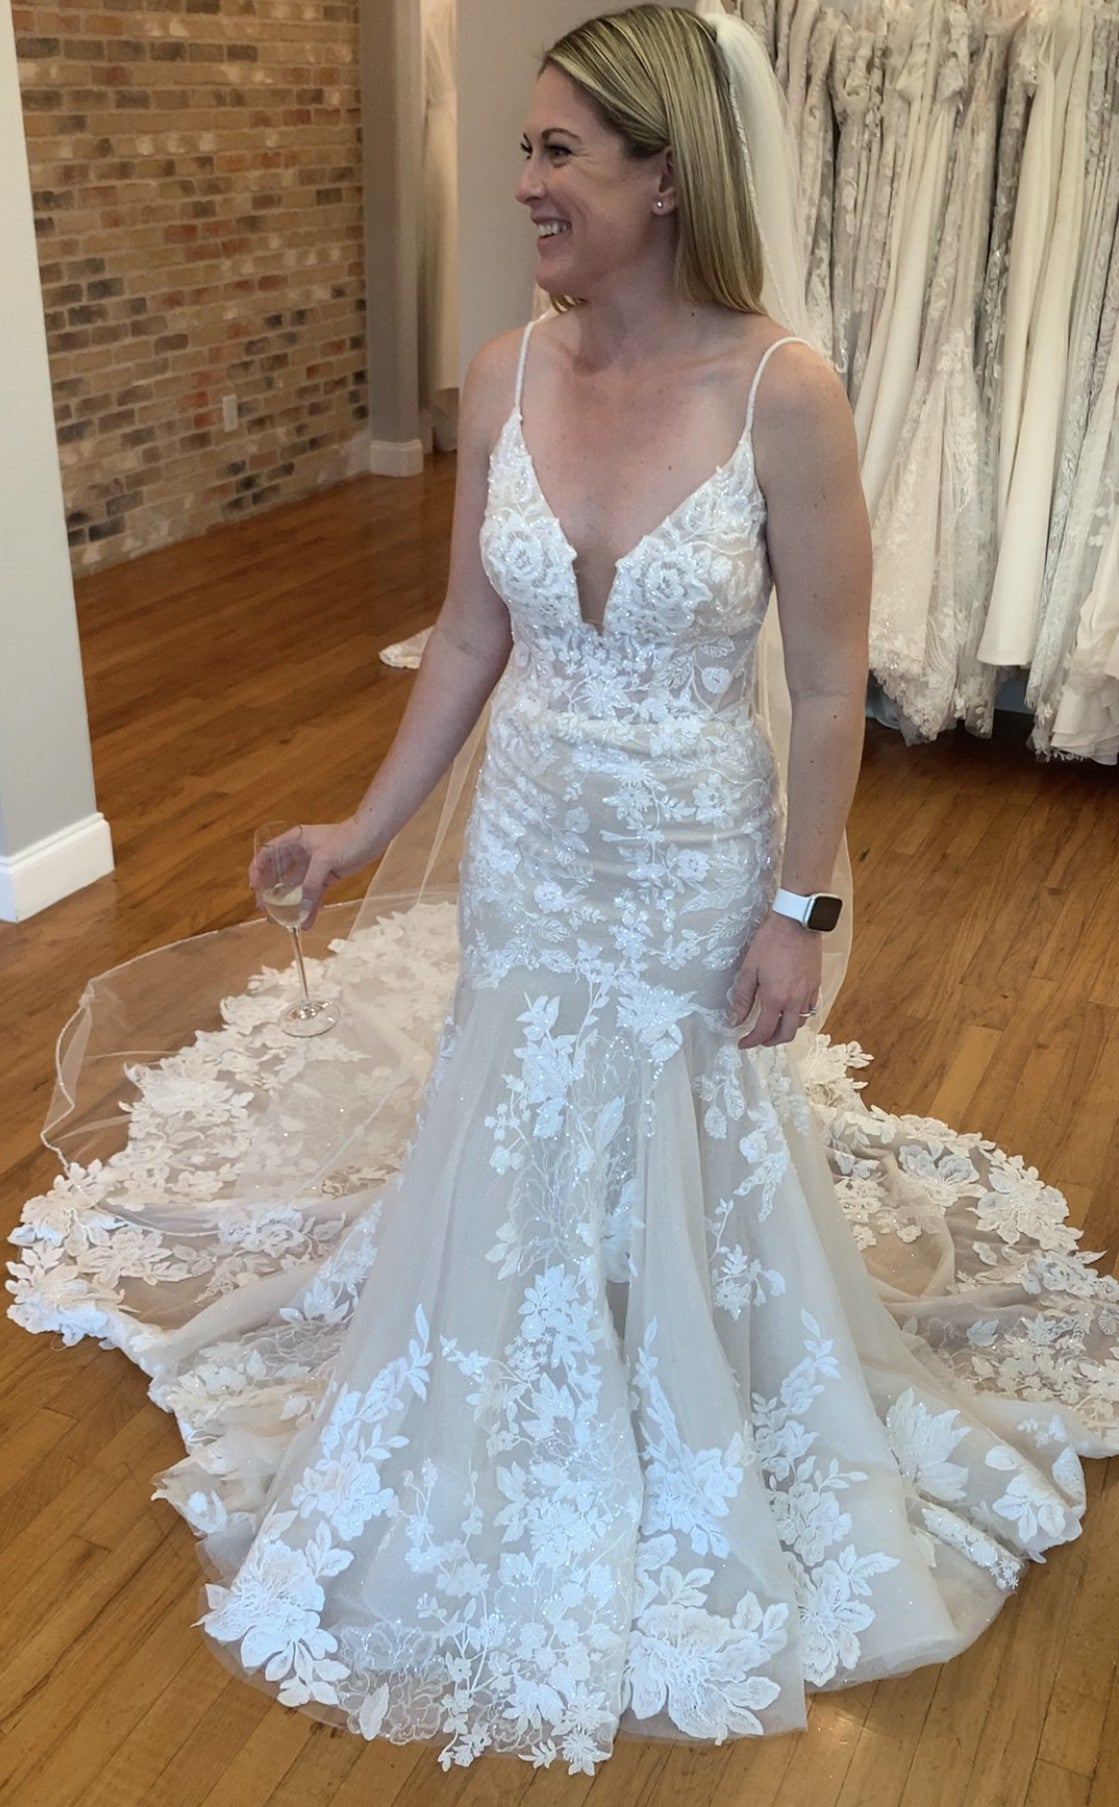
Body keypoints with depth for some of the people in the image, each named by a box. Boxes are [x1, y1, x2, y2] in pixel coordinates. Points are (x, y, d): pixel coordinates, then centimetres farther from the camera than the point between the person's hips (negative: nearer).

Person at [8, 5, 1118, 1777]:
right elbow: (470, 632, 3)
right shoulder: (504, 377, -6)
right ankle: (527, 1454, 50)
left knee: (691, 1163, 16)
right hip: (529, 850, 4)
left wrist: (798, 909, -11)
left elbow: (829, 682, -13)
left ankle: (695, 1459, 48)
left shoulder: (782, 391, -19)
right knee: (518, 1150, 19)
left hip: (699, 866, -4)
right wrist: (370, 825, 7)